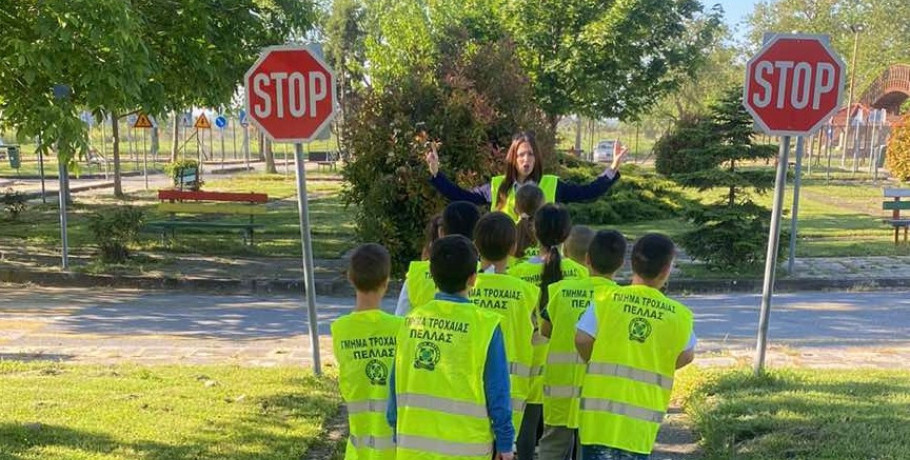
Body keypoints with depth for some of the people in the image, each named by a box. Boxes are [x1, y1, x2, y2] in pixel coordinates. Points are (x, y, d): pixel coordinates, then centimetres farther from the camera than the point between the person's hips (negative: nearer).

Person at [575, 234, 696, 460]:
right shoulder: (679, 315, -2)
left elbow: (582, 340, -10)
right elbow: (685, 356, 9)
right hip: (642, 414, 0)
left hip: (601, 405, 0)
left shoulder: (606, 300, -6)